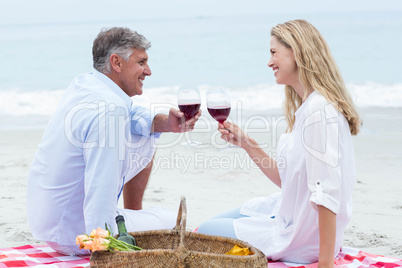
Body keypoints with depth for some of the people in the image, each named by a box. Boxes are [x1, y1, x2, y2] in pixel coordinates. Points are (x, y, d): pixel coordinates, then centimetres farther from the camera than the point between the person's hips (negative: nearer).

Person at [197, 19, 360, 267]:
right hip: (288, 215, 10)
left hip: (301, 235, -10)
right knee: (212, 224, 23)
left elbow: (326, 193, -28)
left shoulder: (320, 110, -25)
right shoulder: (305, 107, 7)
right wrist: (246, 144, 5)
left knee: (204, 234, 4)